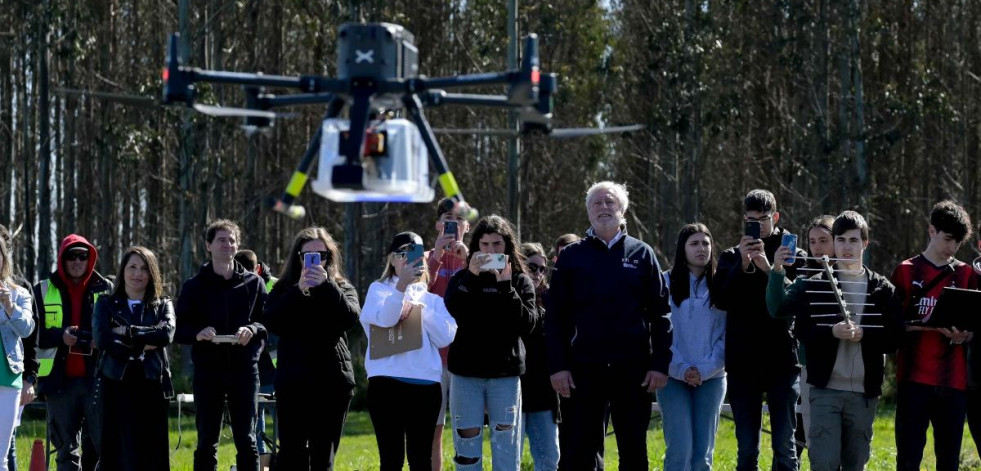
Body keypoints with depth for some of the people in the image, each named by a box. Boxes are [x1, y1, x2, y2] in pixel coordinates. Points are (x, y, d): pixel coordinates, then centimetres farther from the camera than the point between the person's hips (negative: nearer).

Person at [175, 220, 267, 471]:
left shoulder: (253, 283, 9)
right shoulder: (194, 286, 7)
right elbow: (180, 330, 4)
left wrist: (252, 329, -13)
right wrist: (198, 334, -18)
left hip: (244, 367, 0)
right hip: (207, 368, 0)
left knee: (246, 440, 1)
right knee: (206, 441, 3)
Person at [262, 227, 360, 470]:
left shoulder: (341, 288, 10)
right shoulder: (284, 289, 9)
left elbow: (351, 317, -11)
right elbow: (272, 322, -10)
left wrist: (325, 285, -18)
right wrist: (299, 290, -17)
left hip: (332, 383, 0)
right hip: (293, 383, 0)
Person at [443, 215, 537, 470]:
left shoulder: (520, 281, 6)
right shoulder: (462, 279, 7)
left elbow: (527, 323, -8)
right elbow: (452, 310, -12)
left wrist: (506, 286, -15)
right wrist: (472, 276, -19)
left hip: (505, 374, 0)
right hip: (466, 372, 0)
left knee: (506, 449, -1)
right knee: (467, 447, 0)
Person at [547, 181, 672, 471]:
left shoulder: (641, 254, 8)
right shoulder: (571, 257, 7)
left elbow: (660, 313, 5)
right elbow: (555, 316, 5)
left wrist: (660, 364, -4)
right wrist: (557, 366, -4)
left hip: (633, 368, 0)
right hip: (585, 368, 0)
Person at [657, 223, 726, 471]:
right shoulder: (666, 283, 1)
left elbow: (725, 335, 3)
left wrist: (705, 369, -10)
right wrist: (681, 368, -13)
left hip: (711, 378, 2)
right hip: (673, 378, -2)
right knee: (680, 450, -11)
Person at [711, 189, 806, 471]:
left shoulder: (792, 254, 5)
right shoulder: (732, 257, 11)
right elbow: (721, 299, -4)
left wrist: (768, 268, -20)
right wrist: (743, 266, -16)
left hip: (782, 360, -2)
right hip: (743, 363, 2)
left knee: (784, 446, 0)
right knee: (746, 448, 5)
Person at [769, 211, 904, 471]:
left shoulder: (882, 289, 6)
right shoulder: (816, 284, 3)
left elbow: (894, 338, 0)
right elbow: (802, 331, -5)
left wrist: (862, 335, -16)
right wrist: (831, 332, -22)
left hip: (864, 392, 2)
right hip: (826, 389, -2)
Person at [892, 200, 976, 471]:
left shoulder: (965, 274, 12)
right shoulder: (906, 271, 6)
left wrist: (963, 336, -11)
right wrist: (930, 325, -14)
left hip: (953, 380, 2)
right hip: (914, 377, -2)